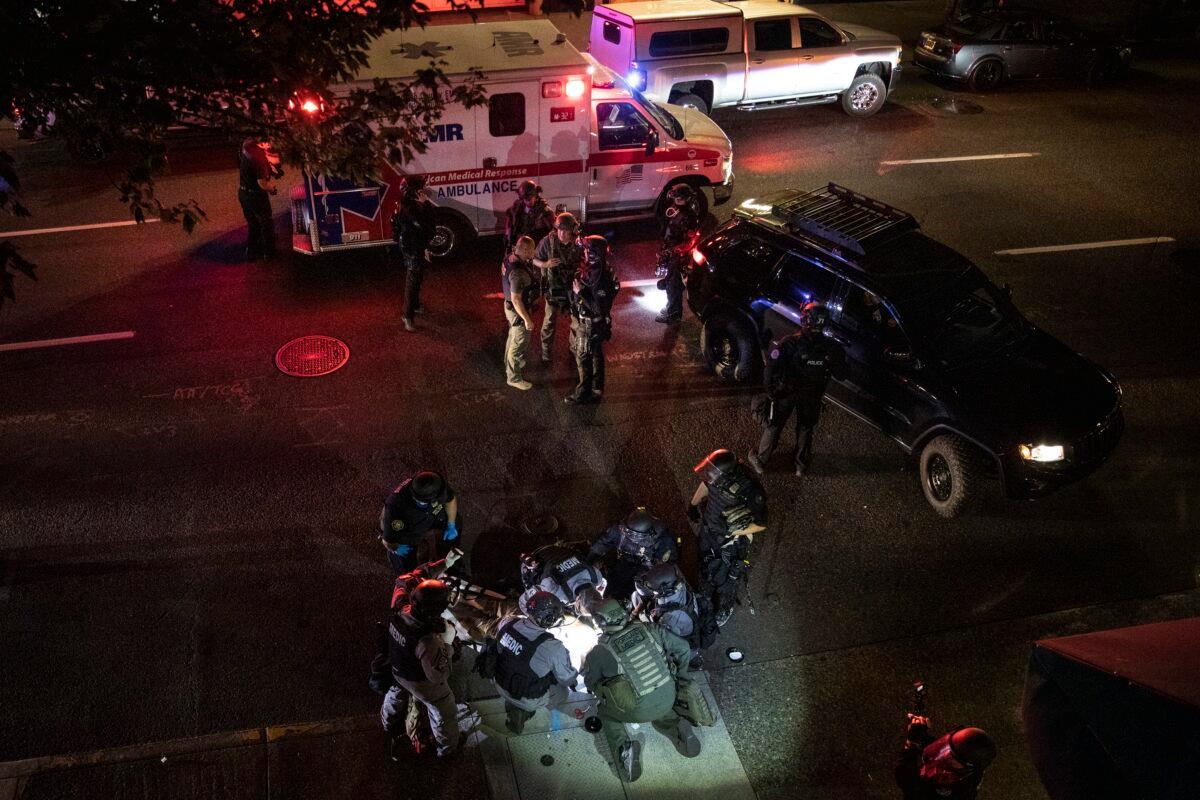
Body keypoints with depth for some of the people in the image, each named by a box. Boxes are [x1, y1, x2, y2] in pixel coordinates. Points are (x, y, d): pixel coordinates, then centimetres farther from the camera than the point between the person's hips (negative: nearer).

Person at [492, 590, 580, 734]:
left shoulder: (507, 623, -23)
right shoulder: (554, 648, -35)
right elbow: (567, 679, -16)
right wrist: (573, 678, 6)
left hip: (501, 686, 4)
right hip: (529, 699, -4)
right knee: (562, 692, 24)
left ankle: (514, 707, 18)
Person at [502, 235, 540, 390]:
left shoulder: (511, 258, -6)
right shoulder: (518, 272, -35)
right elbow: (516, 299, -31)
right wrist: (527, 319, -24)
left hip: (511, 308, 10)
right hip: (519, 311, -10)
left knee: (513, 339, 29)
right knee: (519, 345, 8)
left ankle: (509, 367, 49)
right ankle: (514, 378, 24)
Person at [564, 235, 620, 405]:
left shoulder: (600, 277, -32)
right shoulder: (592, 268, -4)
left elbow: (599, 308, -32)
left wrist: (580, 292, -29)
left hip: (590, 326, -9)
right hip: (582, 321, 9)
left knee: (584, 359, 8)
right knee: (595, 357, 21)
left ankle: (583, 394, 26)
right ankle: (596, 390, 37)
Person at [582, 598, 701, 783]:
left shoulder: (600, 651, -12)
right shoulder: (648, 629, -6)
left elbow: (591, 684, 5)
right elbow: (683, 648, 3)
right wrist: (681, 674, 21)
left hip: (639, 711, -3)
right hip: (668, 700, 4)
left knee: (605, 712, 24)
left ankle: (623, 746, 0)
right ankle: (677, 725, 11)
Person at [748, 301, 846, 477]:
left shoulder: (788, 344, -29)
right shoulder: (831, 347, -20)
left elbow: (771, 370, -28)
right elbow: (840, 373, -6)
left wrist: (769, 390, -11)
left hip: (785, 393, -2)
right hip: (812, 396, 2)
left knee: (773, 426, 19)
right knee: (805, 429, 26)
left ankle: (760, 461, 36)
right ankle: (802, 464, 42)